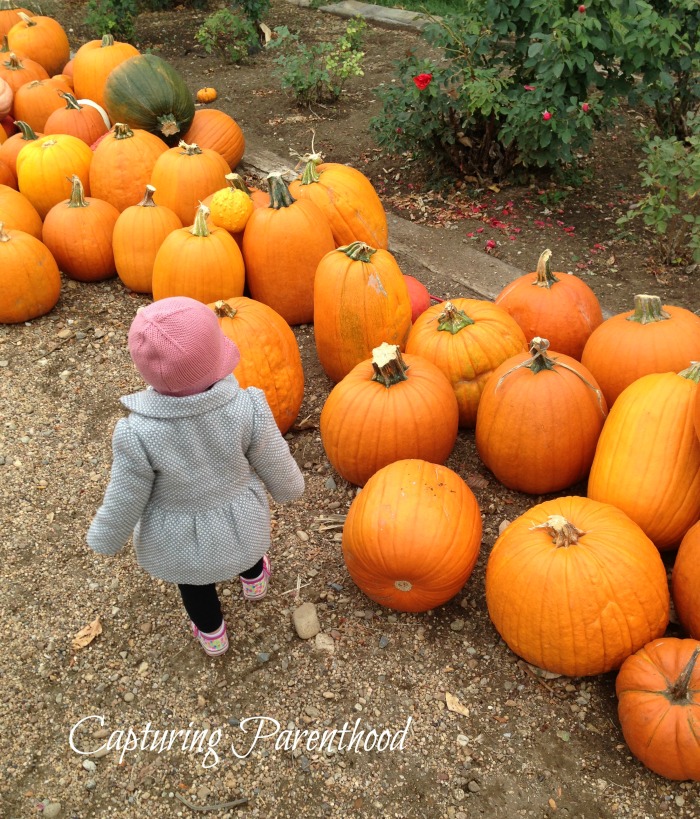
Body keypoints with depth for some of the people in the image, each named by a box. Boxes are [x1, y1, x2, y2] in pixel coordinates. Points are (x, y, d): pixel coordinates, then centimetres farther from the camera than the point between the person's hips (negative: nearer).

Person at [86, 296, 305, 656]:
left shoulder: (138, 433, -35)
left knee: (193, 582, 32)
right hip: (240, 521, 1)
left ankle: (212, 634, 60)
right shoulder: (248, 408, -32)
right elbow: (274, 464, -15)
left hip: (179, 539, -1)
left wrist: (104, 539, 2)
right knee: (245, 545, 38)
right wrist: (289, 488, 9)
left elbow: (125, 499, -19)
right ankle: (253, 579, 70)